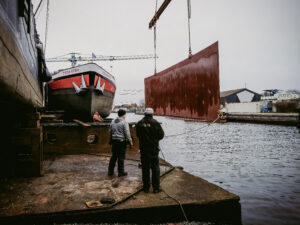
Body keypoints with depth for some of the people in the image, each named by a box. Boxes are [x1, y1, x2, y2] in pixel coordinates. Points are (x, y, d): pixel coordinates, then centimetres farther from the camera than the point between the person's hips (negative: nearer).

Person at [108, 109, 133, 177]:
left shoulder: (113, 122, 10)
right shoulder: (124, 122, -11)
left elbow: (110, 131, 15)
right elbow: (127, 133, -13)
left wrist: (111, 140, 23)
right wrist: (130, 140, -4)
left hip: (114, 141, 6)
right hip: (121, 141, -6)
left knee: (113, 156, 14)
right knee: (121, 157, 2)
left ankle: (110, 171, 19)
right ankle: (121, 172, 8)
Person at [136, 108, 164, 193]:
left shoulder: (139, 123, -1)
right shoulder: (155, 123, -10)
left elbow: (138, 135, 8)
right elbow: (161, 135, -5)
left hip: (143, 149, 3)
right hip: (154, 149, -2)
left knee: (145, 168, 11)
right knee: (155, 168, 7)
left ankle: (146, 187, 17)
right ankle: (156, 187, 9)